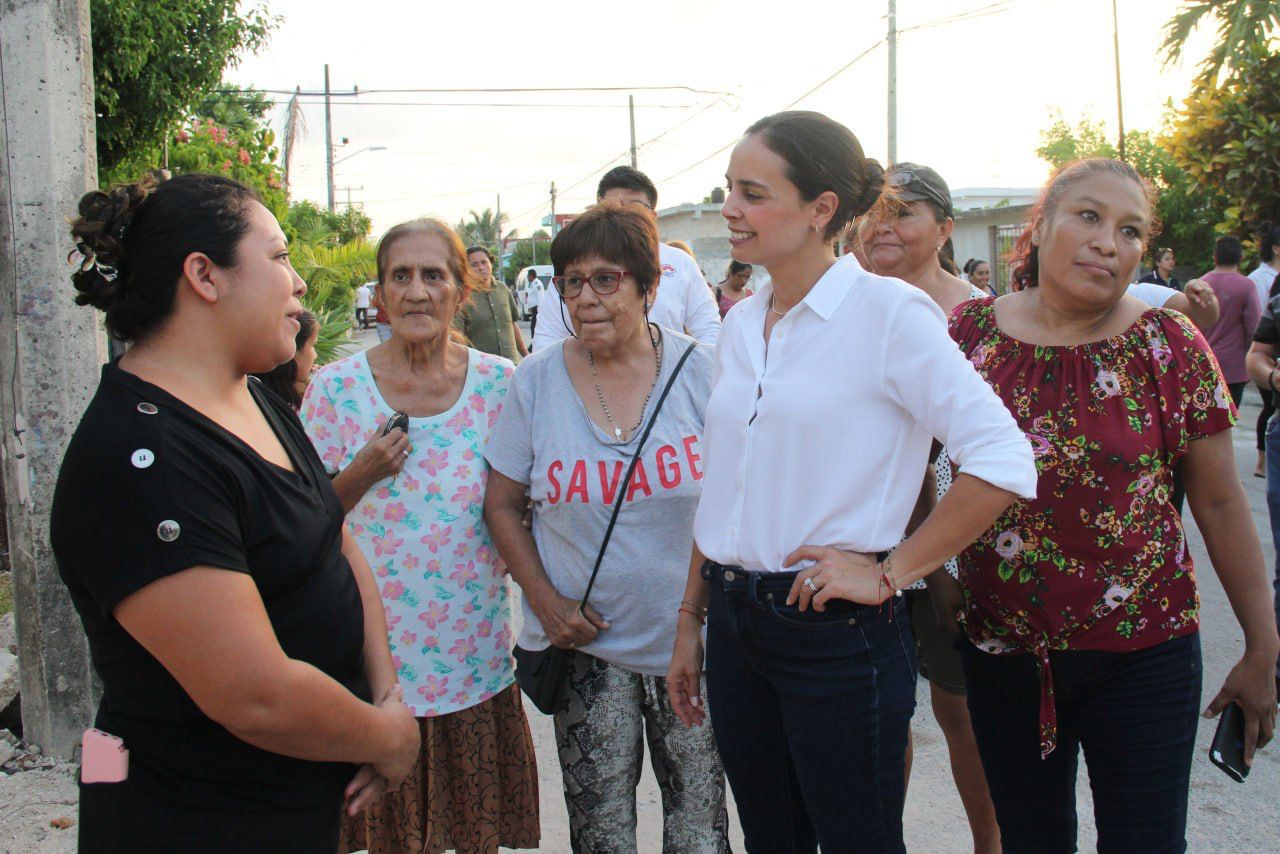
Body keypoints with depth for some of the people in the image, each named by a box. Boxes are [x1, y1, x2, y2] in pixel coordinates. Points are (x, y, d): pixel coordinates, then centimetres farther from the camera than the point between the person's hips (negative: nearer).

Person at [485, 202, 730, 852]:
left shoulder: (698, 370, -5)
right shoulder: (537, 379, -2)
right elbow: (502, 505, 5)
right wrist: (546, 602, -6)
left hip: (691, 641, 0)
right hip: (587, 640, 1)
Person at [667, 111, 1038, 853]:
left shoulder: (887, 311, -12)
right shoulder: (742, 324, 9)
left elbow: (1004, 463, -19)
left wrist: (890, 573, -15)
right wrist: (690, 621, 14)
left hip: (838, 633, -6)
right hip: (737, 623, 7)